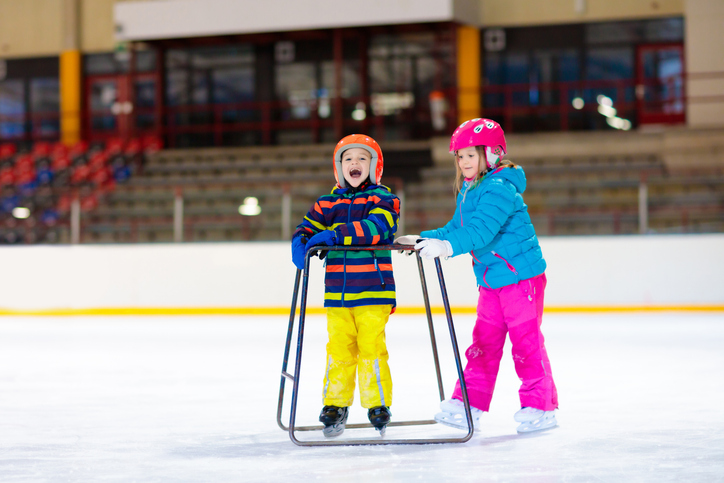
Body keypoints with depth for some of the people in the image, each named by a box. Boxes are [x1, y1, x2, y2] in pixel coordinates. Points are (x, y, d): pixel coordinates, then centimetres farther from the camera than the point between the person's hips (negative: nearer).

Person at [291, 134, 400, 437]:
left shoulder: (383, 199, -1)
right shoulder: (328, 203, 14)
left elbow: (376, 227, -18)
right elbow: (308, 227, 11)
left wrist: (335, 234, -26)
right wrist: (301, 244, -14)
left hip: (374, 292, -4)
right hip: (337, 295, 4)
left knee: (371, 349, -6)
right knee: (338, 350, 5)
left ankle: (378, 405, 6)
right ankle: (335, 406, 15)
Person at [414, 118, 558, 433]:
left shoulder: (500, 189, -19)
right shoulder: (468, 191, 12)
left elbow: (480, 230, -31)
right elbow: (456, 228, 17)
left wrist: (447, 246, -40)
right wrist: (423, 240, 5)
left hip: (521, 275, -9)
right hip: (490, 280, 9)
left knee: (526, 341, -2)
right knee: (484, 342, 9)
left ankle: (541, 405, 7)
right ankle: (470, 404, 11)